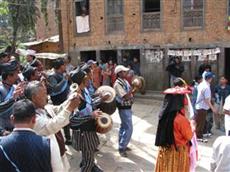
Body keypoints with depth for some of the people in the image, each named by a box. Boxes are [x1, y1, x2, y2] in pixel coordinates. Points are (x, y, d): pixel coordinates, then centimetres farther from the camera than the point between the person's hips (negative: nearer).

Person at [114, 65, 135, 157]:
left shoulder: (125, 81, 8)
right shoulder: (117, 84, -20)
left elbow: (130, 93, 13)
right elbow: (126, 97, -27)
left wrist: (134, 89, -3)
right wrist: (133, 88, -27)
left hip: (127, 107, 9)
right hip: (124, 108, -9)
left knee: (124, 127, 18)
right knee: (129, 128, -7)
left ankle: (122, 145, 31)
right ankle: (122, 148, 4)